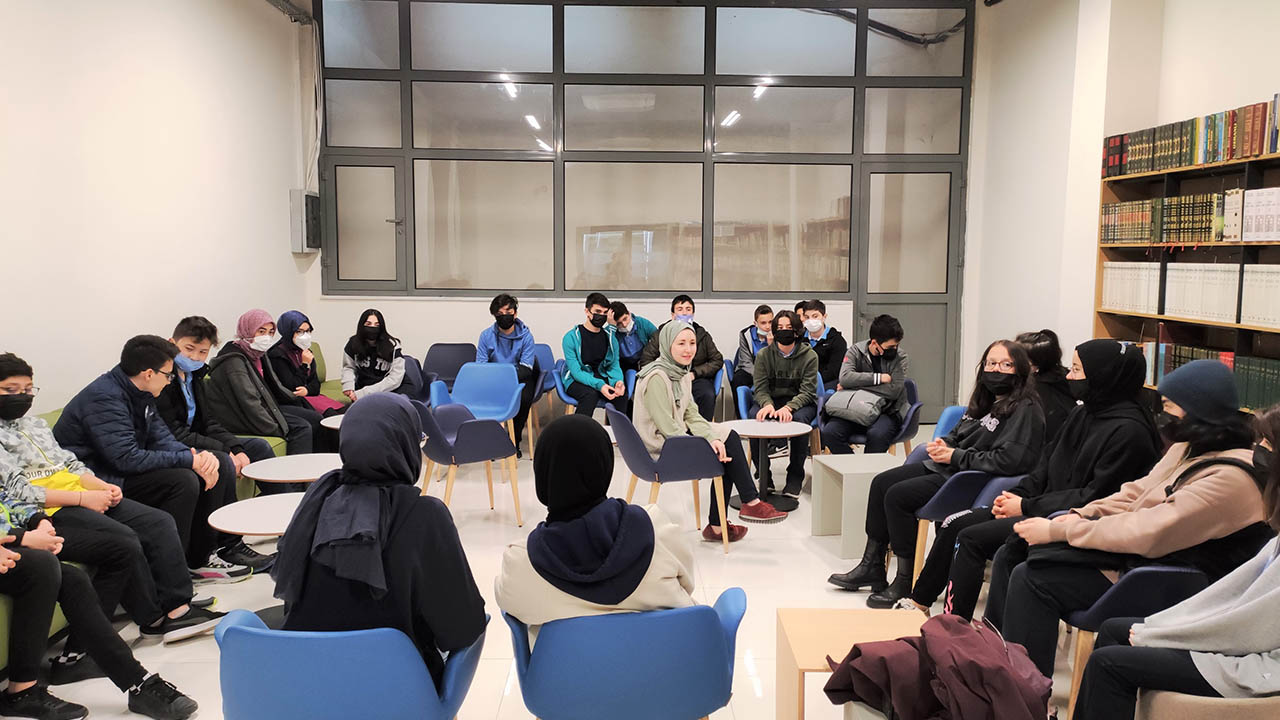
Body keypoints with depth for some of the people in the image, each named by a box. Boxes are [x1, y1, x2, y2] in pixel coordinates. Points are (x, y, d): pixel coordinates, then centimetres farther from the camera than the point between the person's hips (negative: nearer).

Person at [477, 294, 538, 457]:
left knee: (524, 397, -32)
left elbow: (526, 369, -12)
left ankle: (515, 441, -14)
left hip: (520, 379, -1)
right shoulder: (486, 335, -2)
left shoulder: (525, 335, -6)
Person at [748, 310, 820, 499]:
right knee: (755, 416, -31)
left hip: (799, 402, -1)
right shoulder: (764, 354, 1)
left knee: (799, 418, -36)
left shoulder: (809, 356, -4)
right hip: (770, 399, 2)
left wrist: (788, 407, -30)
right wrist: (768, 404, -27)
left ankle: (795, 477, -19)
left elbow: (807, 391, -10)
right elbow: (760, 388, -3)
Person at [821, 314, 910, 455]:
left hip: (887, 411, -2)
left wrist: (855, 385, -12)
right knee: (829, 433, -26)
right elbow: (844, 378, -15)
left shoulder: (900, 357, -1)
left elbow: (893, 391, -15)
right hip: (855, 411, 2)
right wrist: (880, 378, -16)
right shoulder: (855, 351, 4)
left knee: (877, 435, -36)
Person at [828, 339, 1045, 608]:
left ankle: (906, 583, -9)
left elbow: (1008, 461, -23)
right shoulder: (986, 401, 16)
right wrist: (942, 445, 1)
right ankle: (872, 567, 6)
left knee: (897, 496, -21)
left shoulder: (1025, 410, -12)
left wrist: (955, 456, -18)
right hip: (946, 467, 10)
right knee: (881, 483, 0)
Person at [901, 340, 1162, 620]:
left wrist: (1027, 506, -16)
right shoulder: (1082, 414, 11)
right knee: (954, 524, 3)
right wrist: (1017, 494, -2)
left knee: (971, 538, -18)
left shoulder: (1129, 431, -17)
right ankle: (918, 602, 14)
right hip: (1050, 509, 9)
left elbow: (1094, 497, -21)